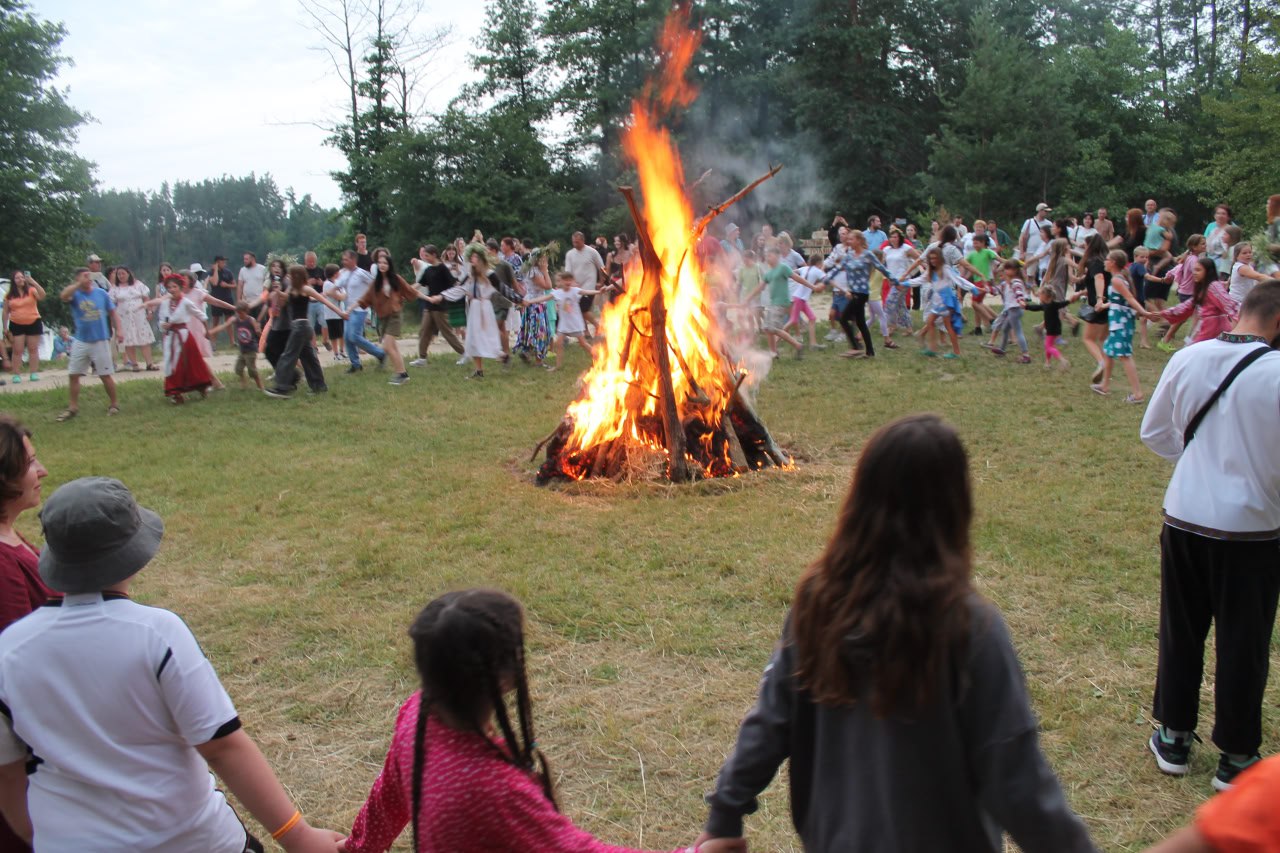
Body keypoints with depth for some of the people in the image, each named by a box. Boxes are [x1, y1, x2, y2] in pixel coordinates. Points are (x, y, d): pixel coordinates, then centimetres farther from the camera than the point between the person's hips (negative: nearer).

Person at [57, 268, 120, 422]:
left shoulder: (101, 293, -2)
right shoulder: (75, 294, -4)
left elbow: (112, 312, 8)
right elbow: (63, 296, -28)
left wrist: (117, 330, 3)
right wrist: (79, 284, -28)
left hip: (100, 341, -1)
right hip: (80, 341, 1)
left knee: (105, 375, 3)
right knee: (73, 374, 3)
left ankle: (114, 404, 18)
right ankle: (73, 407, 13)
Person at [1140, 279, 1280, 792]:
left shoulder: (1187, 360, -5)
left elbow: (1154, 433, 6)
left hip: (1184, 519, 4)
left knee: (1180, 633, 18)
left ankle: (1173, 739, 31)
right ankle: (1236, 758, 25)